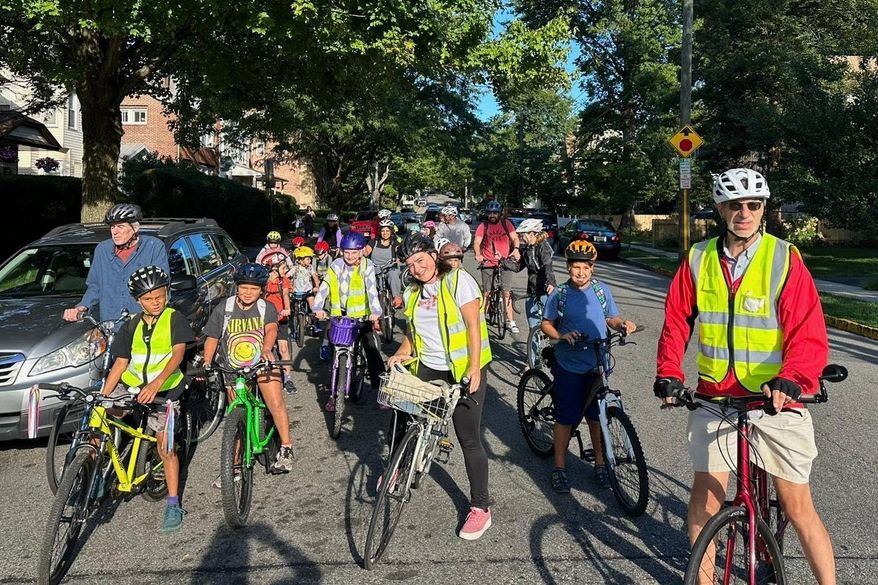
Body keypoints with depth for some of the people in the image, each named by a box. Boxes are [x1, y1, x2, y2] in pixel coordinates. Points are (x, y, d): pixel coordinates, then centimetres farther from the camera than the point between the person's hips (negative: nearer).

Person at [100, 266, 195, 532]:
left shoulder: (175, 319, -8)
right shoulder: (132, 325, 5)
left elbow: (178, 353, -22)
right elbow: (120, 363, 5)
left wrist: (156, 383, -38)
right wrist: (102, 396, -5)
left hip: (164, 389, -4)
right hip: (130, 385, 4)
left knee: (166, 447, -4)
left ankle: (173, 505, 6)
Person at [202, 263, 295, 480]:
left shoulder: (266, 308, -6)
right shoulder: (224, 309, -4)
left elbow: (271, 329, -24)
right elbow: (212, 338, 0)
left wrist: (266, 349, -43)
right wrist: (206, 364, -11)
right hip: (234, 368, 1)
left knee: (276, 404, -17)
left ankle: (286, 449, 1)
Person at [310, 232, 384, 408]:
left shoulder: (367, 266, -7)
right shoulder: (336, 266, -2)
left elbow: (372, 290, -19)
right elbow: (324, 287, -10)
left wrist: (375, 312, -35)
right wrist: (317, 308, -27)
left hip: (361, 314, -2)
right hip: (339, 314, 2)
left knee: (371, 348, -13)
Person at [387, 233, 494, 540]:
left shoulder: (459, 280, -11)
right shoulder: (413, 292, 12)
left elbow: (473, 325, -16)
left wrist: (474, 368, -23)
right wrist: (402, 352, -2)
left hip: (463, 371, -6)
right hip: (426, 367, 7)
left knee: (469, 439, -3)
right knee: (403, 416, 11)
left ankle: (481, 507, 9)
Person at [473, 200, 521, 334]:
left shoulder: (506, 224, 7)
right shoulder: (483, 226, 3)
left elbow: (515, 238, 1)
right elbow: (477, 242, -5)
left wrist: (516, 249, -20)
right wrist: (478, 254, -25)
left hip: (505, 262, 0)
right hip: (488, 263, 0)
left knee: (507, 292, -4)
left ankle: (510, 321, -1)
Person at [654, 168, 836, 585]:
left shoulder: (785, 259, -7)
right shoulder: (698, 259, 1)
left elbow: (810, 334, -12)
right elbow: (676, 321, 6)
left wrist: (791, 378, -28)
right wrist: (669, 373, -7)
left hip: (777, 398, -2)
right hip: (715, 396, 3)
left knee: (797, 506, 2)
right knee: (706, 493, 9)